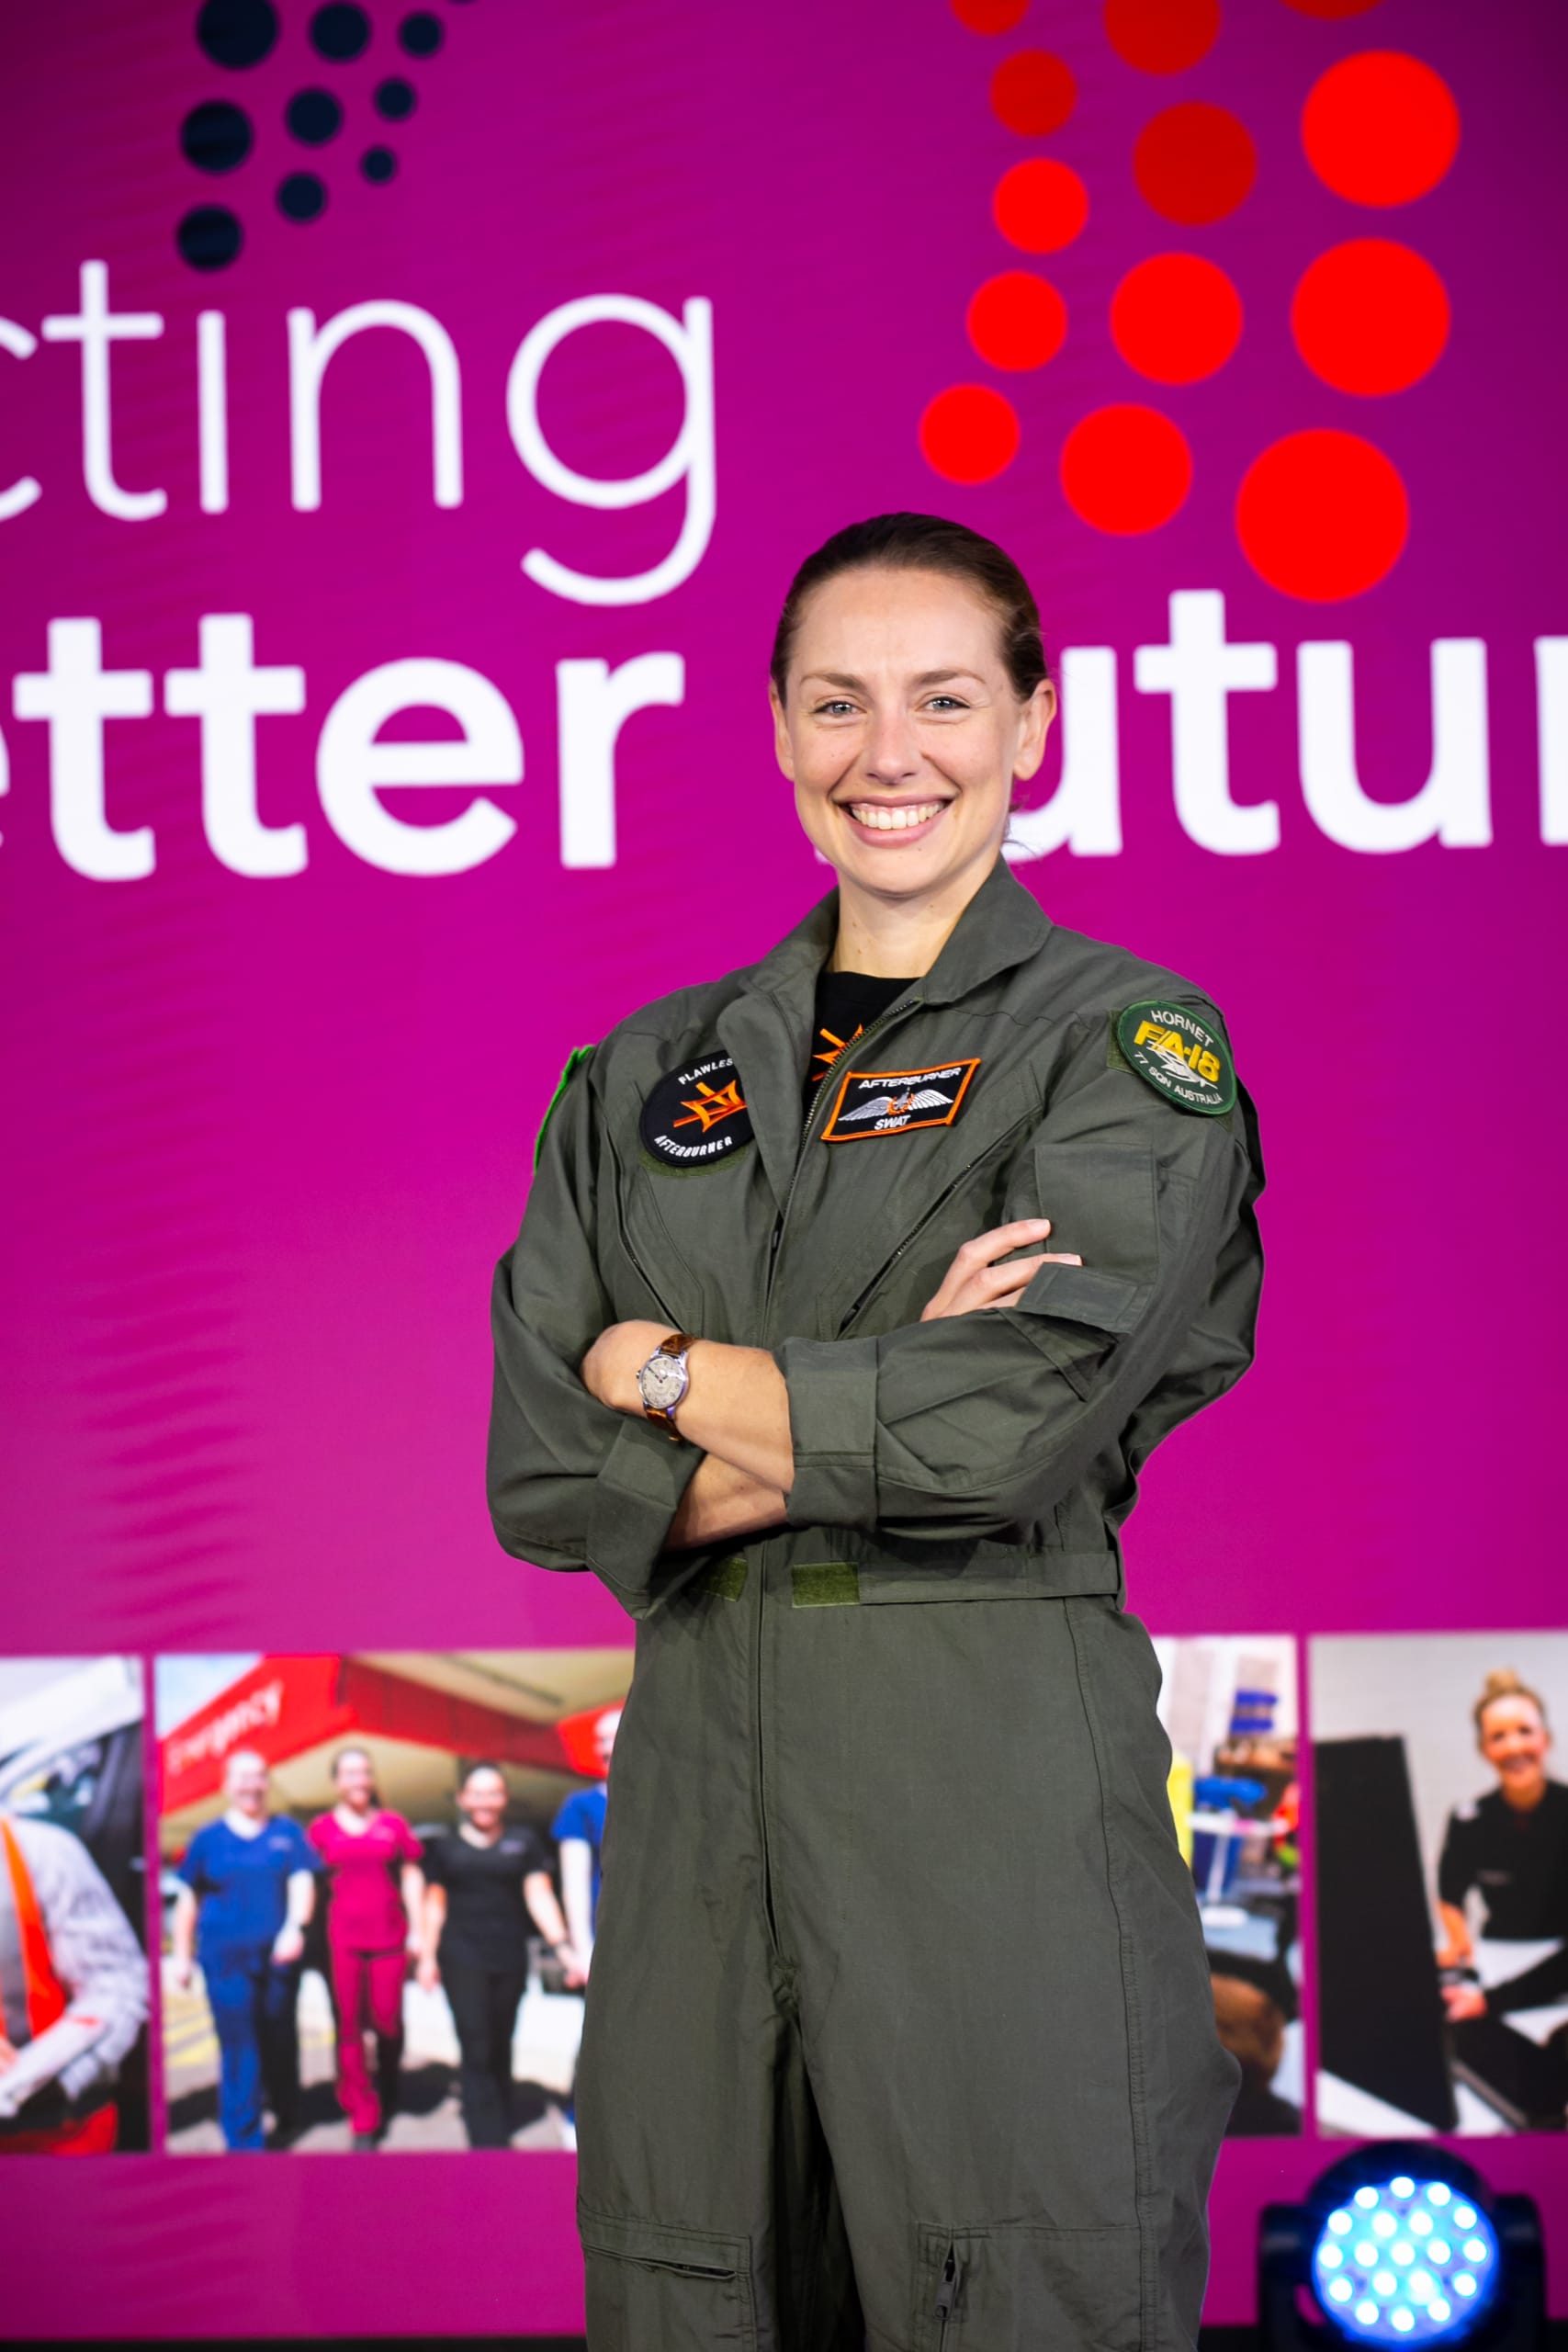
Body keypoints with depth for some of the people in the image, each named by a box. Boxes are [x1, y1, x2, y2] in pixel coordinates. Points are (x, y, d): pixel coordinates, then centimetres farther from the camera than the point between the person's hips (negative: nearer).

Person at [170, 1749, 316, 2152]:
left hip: (278, 1955, 1)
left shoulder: (287, 1833, 8)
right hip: (226, 1959, -1)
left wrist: (295, 1927, -19)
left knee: (280, 2040, 10)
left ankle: (287, 2117, 30)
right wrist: (182, 1956, 9)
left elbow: (302, 1883, -1)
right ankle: (243, 2139, -4)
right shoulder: (208, 1839, 7)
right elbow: (188, 1899, 11)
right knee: (238, 2047, -6)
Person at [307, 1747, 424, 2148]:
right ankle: (363, 2120, 1)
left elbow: (412, 1878, 12)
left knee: (386, 2020, 1)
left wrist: (417, 1929, 7)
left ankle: (387, 2091, 31)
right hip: (341, 1939, -1)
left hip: (389, 1935, 1)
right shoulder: (321, 1830, 5)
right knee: (349, 2027, -3)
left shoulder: (393, 1825, 8)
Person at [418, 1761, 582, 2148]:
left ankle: (499, 2132, 20)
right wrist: (428, 1956, 8)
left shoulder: (523, 1842, 6)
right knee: (476, 2049, -10)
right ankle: (488, 2144, -12)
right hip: (462, 1957, -2)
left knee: (500, 2050, 8)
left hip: (509, 1957, 2)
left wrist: (563, 1947, -11)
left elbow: (539, 1896, 0)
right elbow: (435, 1903, 11)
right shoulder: (445, 1845, 6)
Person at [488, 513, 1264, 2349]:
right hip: (700, 1773, 4)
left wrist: (674, 1373, -3)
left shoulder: (1133, 1051, -1)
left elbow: (1016, 1422, -16)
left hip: (1005, 1782, -4)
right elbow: (541, 1476, 3)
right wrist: (868, 1416, -10)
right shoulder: (656, 1074, 13)